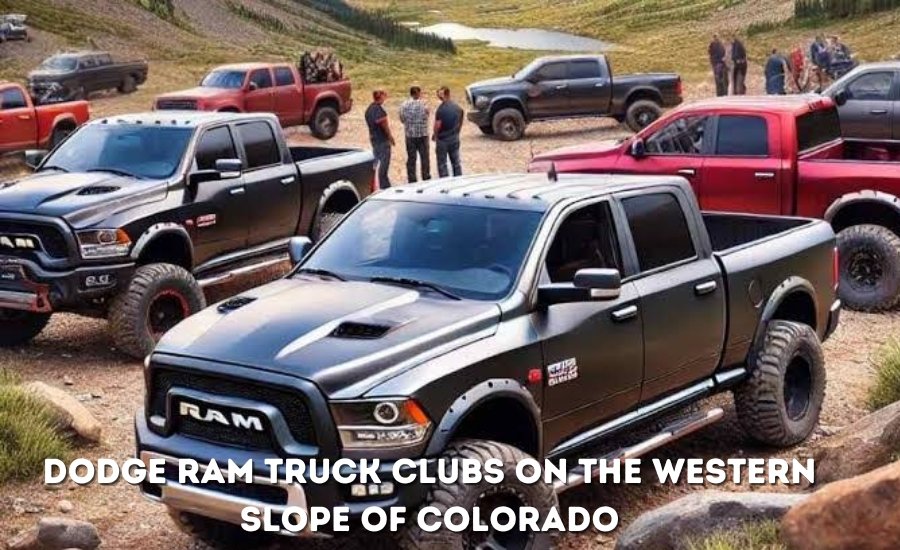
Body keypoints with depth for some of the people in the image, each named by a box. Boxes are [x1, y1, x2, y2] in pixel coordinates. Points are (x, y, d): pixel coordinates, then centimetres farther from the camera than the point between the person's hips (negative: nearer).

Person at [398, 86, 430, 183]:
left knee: (411, 158, 9)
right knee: (424, 157, 10)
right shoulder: (423, 104, -12)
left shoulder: (404, 105, -6)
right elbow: (426, 116, 0)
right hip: (422, 134, -2)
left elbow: (402, 119, 2)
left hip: (409, 135, 2)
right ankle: (426, 178, 15)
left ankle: (411, 180, 11)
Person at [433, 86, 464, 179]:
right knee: (456, 162, 14)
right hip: (455, 139, 5)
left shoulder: (441, 109, -19)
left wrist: (435, 135, -2)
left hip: (442, 139, -5)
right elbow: (460, 123, 9)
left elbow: (437, 125, -19)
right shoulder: (458, 108, 0)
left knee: (442, 164, 5)